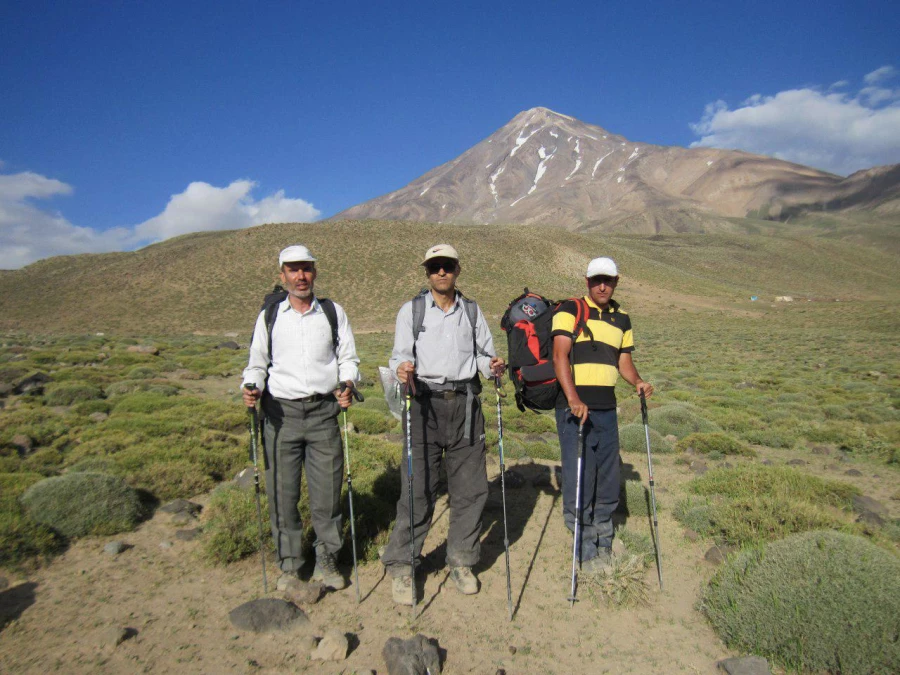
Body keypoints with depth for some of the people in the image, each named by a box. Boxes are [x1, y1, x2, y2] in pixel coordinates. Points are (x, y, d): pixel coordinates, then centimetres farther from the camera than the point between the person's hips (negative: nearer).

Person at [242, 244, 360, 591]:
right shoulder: (269, 316, 9)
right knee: (282, 491, 3)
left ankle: (326, 561, 23)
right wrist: (252, 386, -7)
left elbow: (348, 357, 9)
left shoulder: (333, 312, 8)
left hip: (323, 410, 0)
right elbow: (257, 362, 13)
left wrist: (347, 382, -11)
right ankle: (289, 564, 22)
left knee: (327, 489, 4)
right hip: (281, 412, 0)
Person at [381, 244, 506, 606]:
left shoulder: (472, 310, 14)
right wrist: (402, 369, -23)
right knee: (418, 488, -4)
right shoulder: (412, 310, 6)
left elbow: (484, 352, 14)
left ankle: (461, 560, 24)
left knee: (470, 487, 7)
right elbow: (400, 355, -1)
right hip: (426, 403, -3)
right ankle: (401, 566, 11)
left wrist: (492, 365, -8)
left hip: (465, 404, 3)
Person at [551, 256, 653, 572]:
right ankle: (587, 549, 13)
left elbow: (624, 360, 19)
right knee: (578, 477, -3)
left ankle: (603, 542, 32)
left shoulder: (622, 320, 16)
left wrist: (637, 382, -3)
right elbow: (560, 356, -12)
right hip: (574, 406, -6)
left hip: (606, 408, 6)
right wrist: (573, 398, -24)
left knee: (608, 478, 13)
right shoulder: (570, 310, -2)